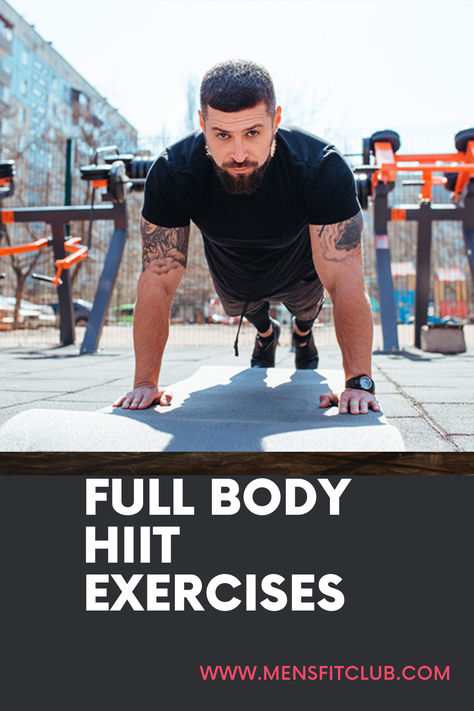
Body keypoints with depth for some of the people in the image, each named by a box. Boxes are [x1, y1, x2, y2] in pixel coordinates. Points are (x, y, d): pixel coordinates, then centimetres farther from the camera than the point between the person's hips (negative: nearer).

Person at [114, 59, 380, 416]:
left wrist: (359, 382, -47)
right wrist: (146, 382, -35)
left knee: (306, 308, 27)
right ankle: (266, 332, 66)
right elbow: (157, 281, -33)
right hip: (234, 277, 1)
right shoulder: (171, 174, -37)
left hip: (299, 272, -1)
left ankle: (303, 333, 65)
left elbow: (345, 279, -41)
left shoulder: (323, 170, -41)